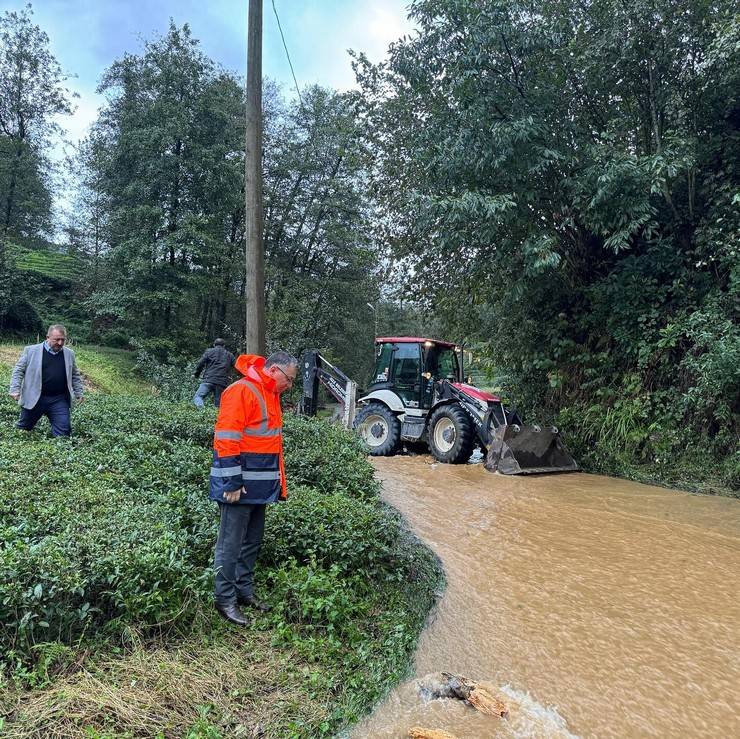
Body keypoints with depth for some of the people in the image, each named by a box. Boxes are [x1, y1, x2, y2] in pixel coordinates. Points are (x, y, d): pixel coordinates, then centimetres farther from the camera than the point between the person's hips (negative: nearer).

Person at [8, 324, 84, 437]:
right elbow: (18, 370, 1)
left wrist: (78, 393, 11)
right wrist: (15, 389, -8)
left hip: (59, 401, 2)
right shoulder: (31, 350, -3)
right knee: (23, 428, 15)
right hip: (34, 399, -1)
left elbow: (75, 375, 16)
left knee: (63, 430, -4)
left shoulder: (69, 354, 7)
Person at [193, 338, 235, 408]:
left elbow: (201, 363, 4)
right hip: (222, 383, 2)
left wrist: (197, 373, 17)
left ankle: (200, 407, -36)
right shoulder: (230, 355, 20)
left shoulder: (209, 351, 13)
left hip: (208, 380, -2)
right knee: (218, 404, 8)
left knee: (198, 396, -7)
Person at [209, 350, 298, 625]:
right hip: (239, 486, -9)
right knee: (231, 544, 2)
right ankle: (225, 599, 15)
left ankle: (244, 590, 31)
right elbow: (226, 440, -21)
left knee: (252, 541, 17)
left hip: (258, 486, 9)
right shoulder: (241, 391, -16)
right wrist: (233, 483, -21)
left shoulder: (270, 395, 14)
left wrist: (279, 484, 19)